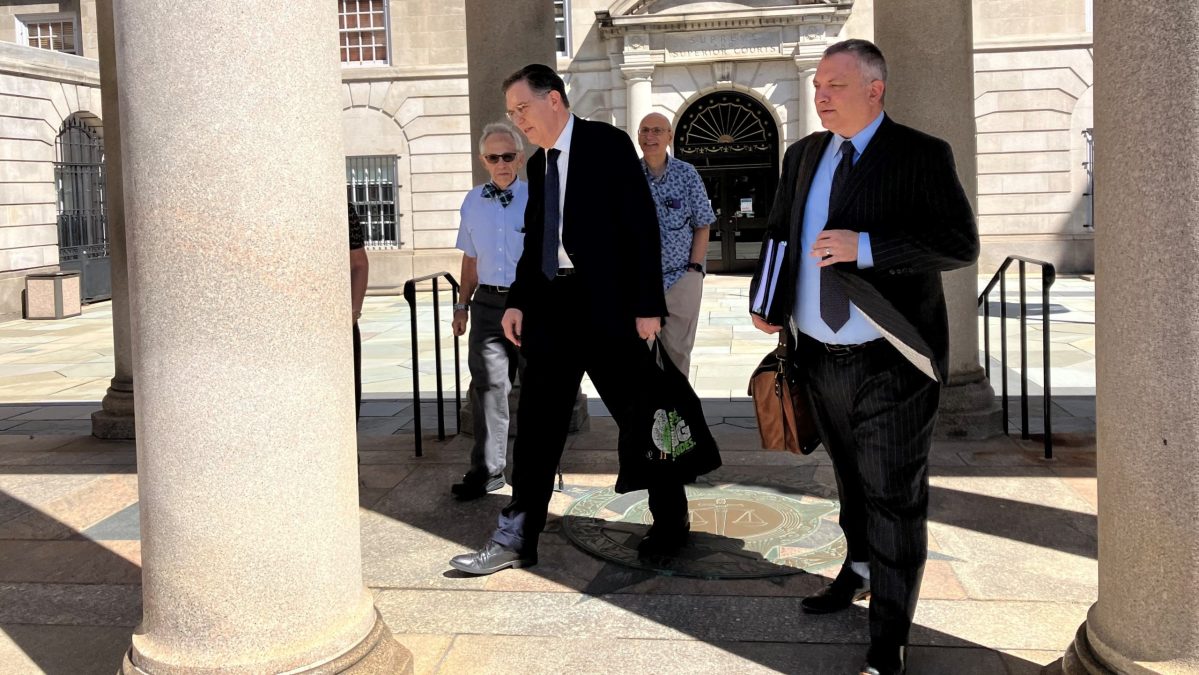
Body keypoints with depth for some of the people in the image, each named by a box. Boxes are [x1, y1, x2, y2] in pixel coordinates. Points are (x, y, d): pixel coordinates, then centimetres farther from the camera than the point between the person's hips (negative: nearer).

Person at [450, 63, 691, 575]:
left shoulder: (608, 145, -6)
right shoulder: (538, 163, 15)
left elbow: (642, 227, -10)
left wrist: (648, 304, -15)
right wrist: (517, 301, 6)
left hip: (606, 304, -6)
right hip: (550, 303, 6)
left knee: (640, 416, 5)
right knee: (536, 423, 5)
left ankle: (670, 523, 22)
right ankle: (516, 538, 11)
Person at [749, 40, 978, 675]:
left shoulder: (921, 156, -9)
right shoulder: (804, 154, 10)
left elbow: (960, 243, -16)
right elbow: (778, 231, 21)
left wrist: (865, 246, -25)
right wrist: (771, 304, 6)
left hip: (888, 366, -6)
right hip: (821, 358, 6)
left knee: (893, 498, 1)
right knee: (852, 480, 23)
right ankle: (860, 572, 45)